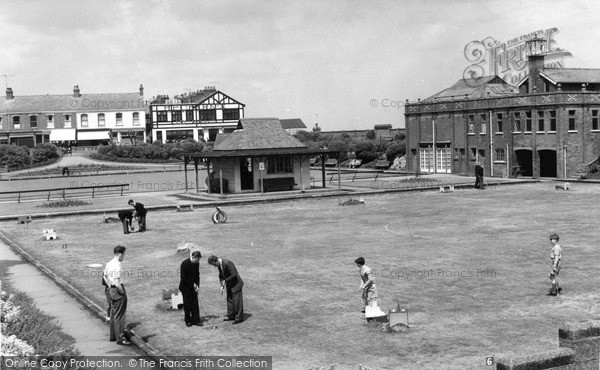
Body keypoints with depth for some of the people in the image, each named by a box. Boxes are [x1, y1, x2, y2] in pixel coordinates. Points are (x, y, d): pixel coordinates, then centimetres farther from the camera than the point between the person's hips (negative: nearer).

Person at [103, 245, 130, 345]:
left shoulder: (109, 264, 7)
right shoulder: (117, 266, -22)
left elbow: (105, 276, 20)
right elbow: (117, 283, -27)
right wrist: (122, 292, -14)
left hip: (112, 290, 10)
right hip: (118, 292, -10)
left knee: (113, 314, 18)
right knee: (119, 316, -3)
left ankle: (113, 336, 27)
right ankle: (120, 338, 2)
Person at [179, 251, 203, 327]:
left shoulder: (196, 264, -1)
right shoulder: (185, 264, -19)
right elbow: (183, 277, -18)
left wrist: (197, 285, -3)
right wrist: (192, 284, -16)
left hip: (193, 286, 5)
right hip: (186, 287, -5)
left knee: (195, 303, 2)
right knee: (187, 304, 1)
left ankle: (196, 320, 7)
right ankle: (188, 321, 11)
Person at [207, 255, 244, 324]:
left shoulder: (227, 263, -26)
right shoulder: (219, 265, 1)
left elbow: (233, 275, -26)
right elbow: (221, 276, 12)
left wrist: (225, 281, -19)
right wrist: (222, 286, -1)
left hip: (236, 284, -9)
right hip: (229, 285, 9)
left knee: (237, 301, -4)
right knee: (229, 300, 12)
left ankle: (239, 318, 2)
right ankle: (231, 316, 23)